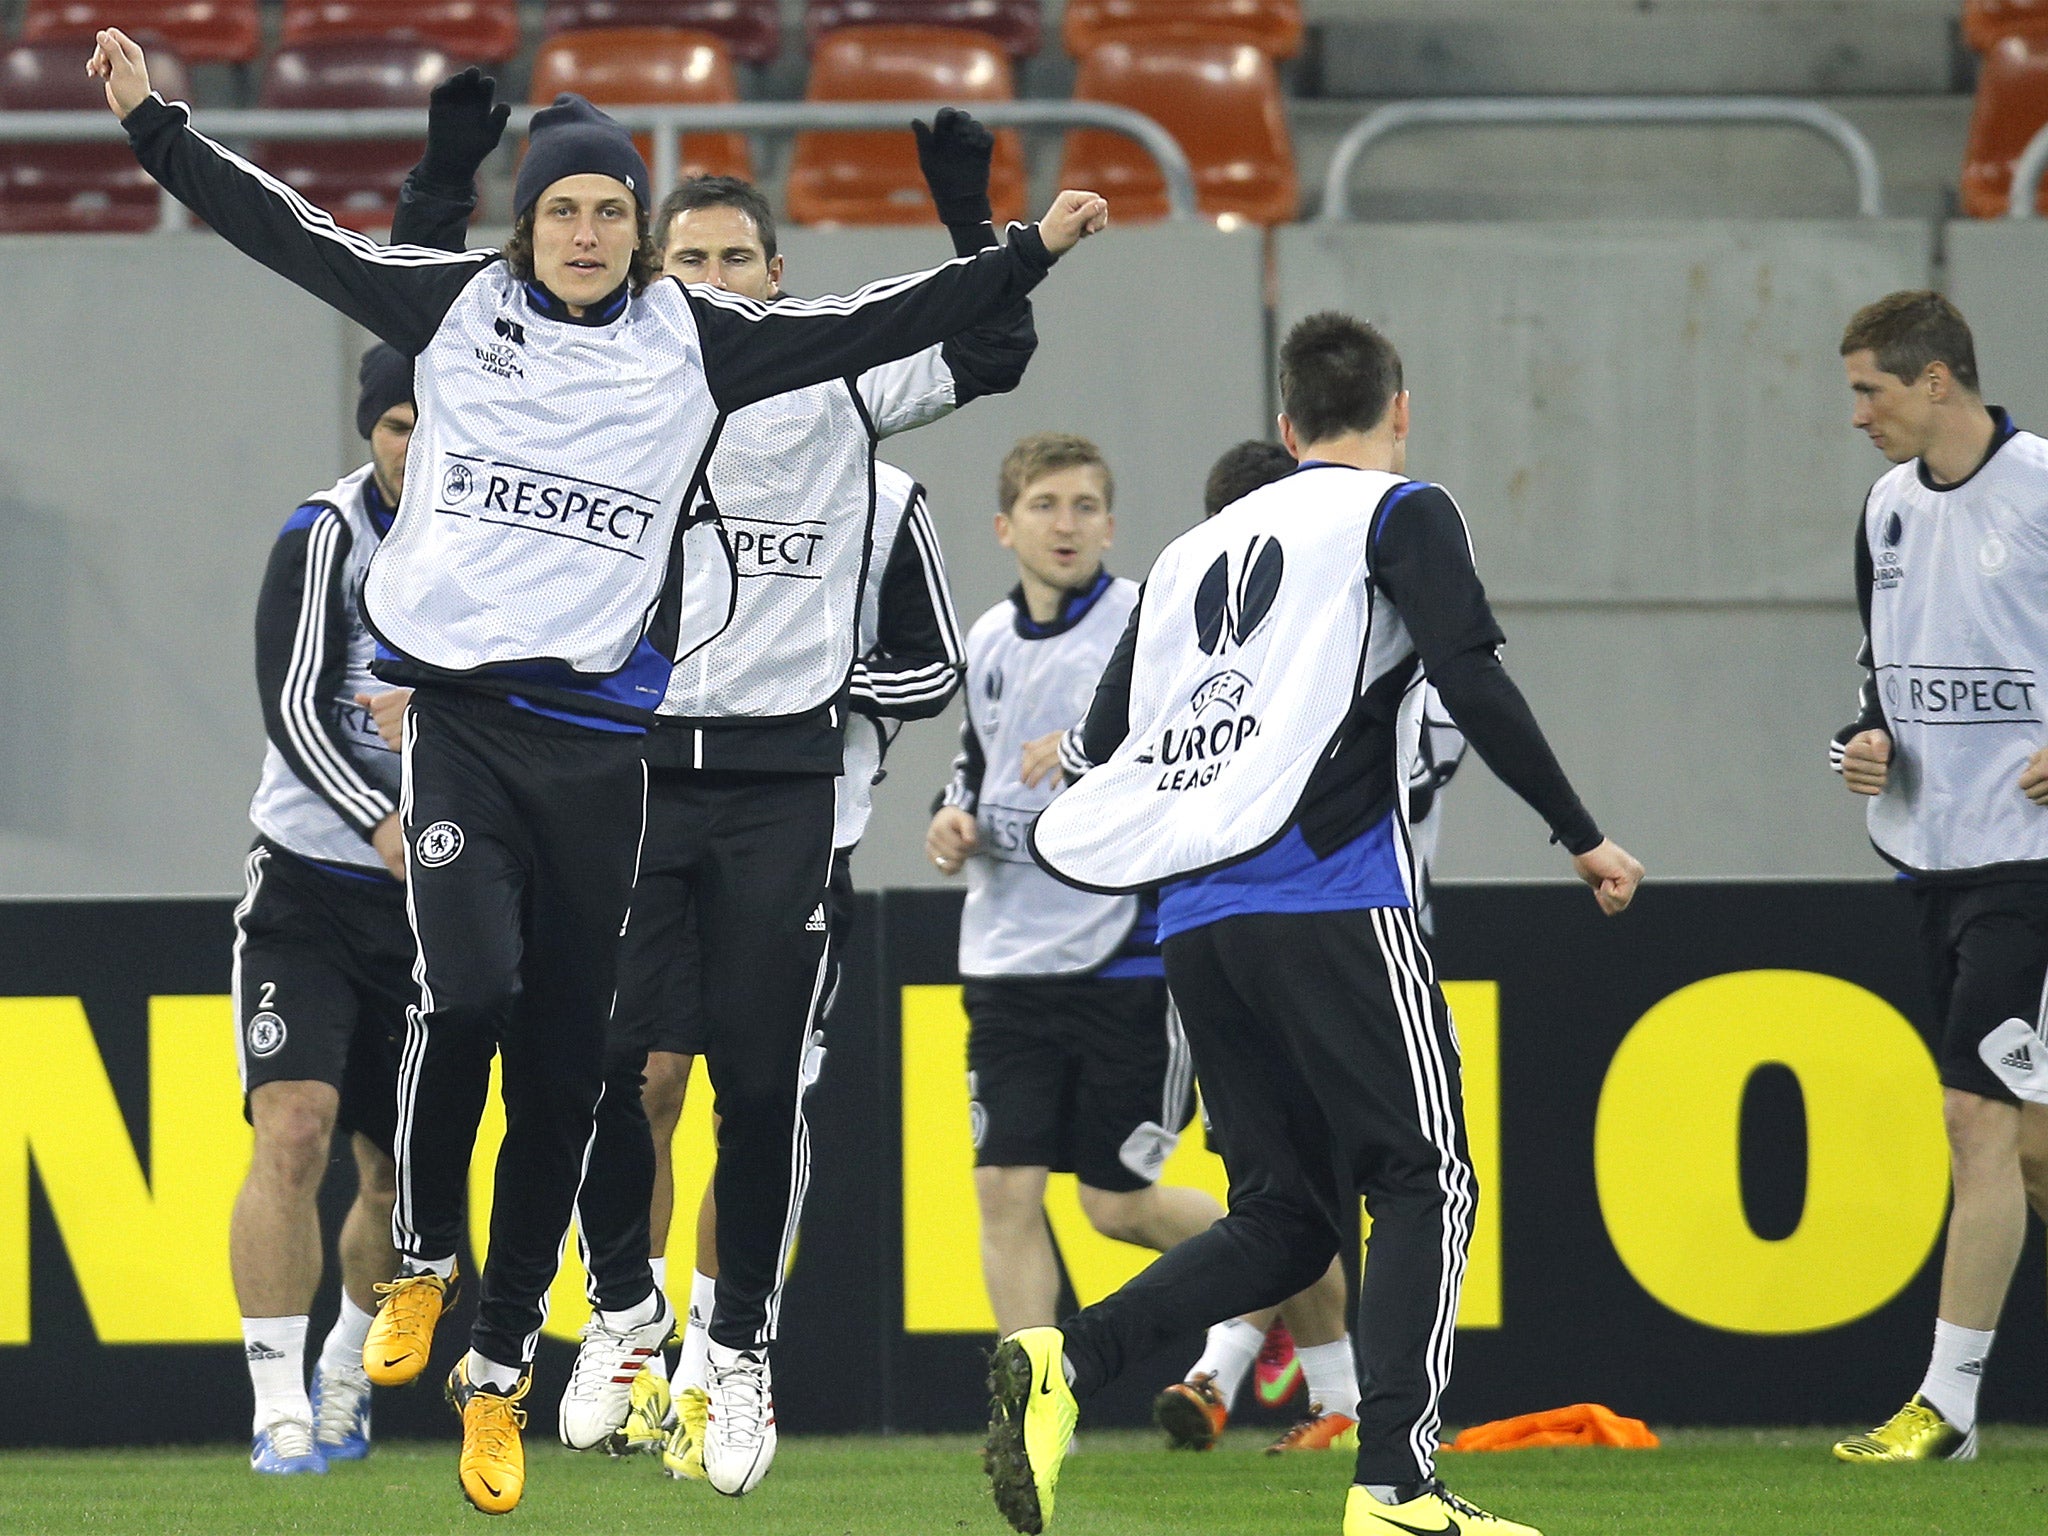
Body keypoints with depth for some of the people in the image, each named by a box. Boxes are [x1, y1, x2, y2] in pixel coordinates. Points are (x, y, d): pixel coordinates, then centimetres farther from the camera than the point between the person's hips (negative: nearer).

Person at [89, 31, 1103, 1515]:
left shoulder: (696, 340, 4)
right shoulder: (458, 305, 4)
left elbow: (869, 330, 6)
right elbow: (288, 231, 6)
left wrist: (1030, 254, 1)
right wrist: (154, 120, 3)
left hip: (596, 738, 1)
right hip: (456, 712, -1)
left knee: (561, 1065, 4)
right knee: (466, 989, -22)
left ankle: (498, 1372, 14)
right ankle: (424, 1265, 4)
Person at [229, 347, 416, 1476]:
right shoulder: (327, 537, -10)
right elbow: (293, 706, -17)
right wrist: (380, 822, -30)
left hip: (435, 901, 4)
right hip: (308, 884, -4)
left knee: (400, 1173, 8)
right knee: (293, 1129, -19)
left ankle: (344, 1387, 31)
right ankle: (279, 1410, -17)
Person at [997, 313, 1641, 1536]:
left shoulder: (1196, 551, 23)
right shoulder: (1400, 515, 6)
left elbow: (1107, 733, 22)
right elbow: (1471, 679, -8)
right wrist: (1583, 838, -2)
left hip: (1195, 920, 6)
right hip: (1332, 904, -6)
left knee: (1285, 1219, 10)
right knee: (1426, 1184, -2)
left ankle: (1068, 1360, -12)